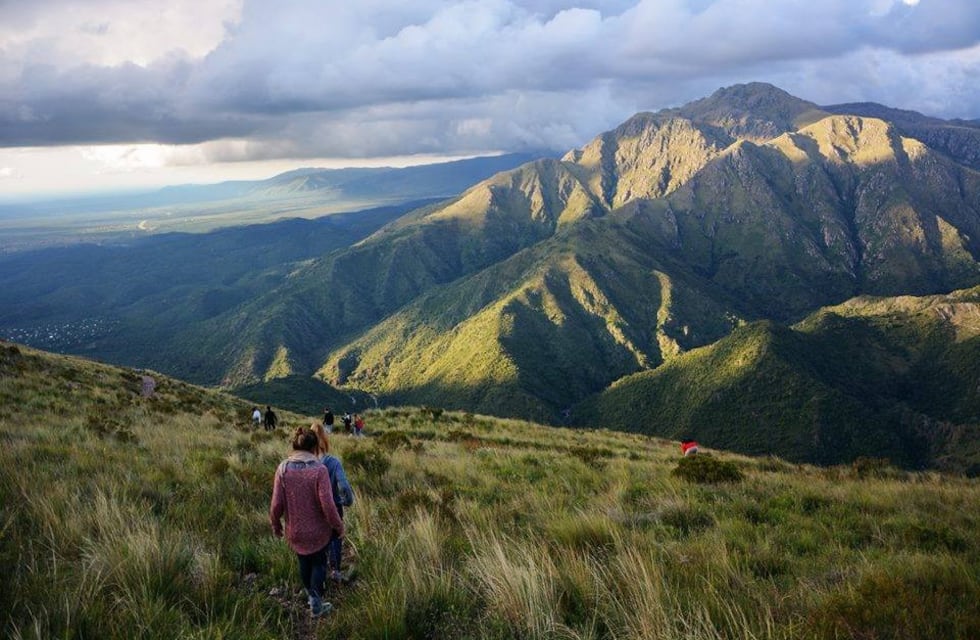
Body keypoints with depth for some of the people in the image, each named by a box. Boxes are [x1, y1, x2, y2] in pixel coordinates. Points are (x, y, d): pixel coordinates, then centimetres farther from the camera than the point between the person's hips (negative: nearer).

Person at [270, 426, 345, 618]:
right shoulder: (319, 469, -21)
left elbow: (276, 504, -11)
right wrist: (339, 526, -6)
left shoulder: (283, 468, -13)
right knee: (318, 563, 19)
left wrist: (276, 525, 7)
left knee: (304, 562, 26)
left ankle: (310, 596, 45)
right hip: (318, 531, -3)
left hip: (295, 531, 3)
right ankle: (316, 604, 17)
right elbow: (327, 505, -21)